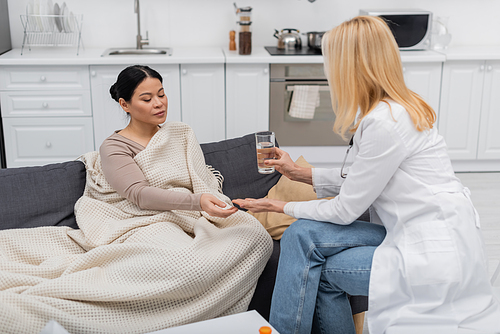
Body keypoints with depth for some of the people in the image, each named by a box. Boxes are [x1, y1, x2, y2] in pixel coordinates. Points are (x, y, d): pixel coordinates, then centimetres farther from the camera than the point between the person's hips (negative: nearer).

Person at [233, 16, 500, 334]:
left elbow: (345, 210, -14)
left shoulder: (385, 123, -21)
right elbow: (358, 179, 15)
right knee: (303, 234, -2)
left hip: (435, 256, -9)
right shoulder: (396, 108, 7)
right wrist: (300, 173, 20)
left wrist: (282, 206, 1)